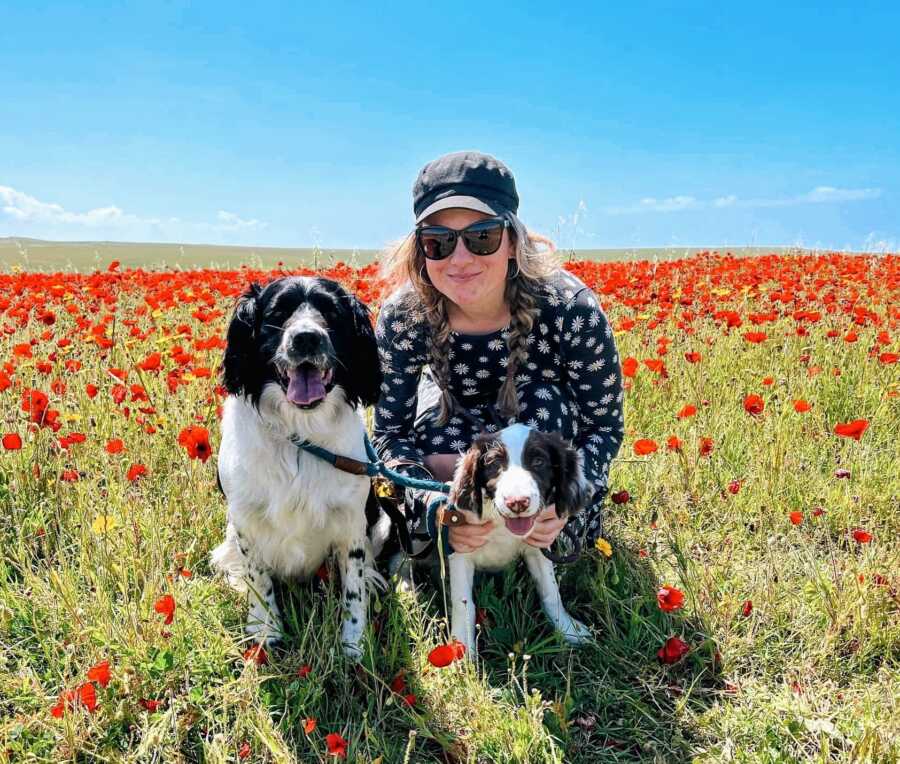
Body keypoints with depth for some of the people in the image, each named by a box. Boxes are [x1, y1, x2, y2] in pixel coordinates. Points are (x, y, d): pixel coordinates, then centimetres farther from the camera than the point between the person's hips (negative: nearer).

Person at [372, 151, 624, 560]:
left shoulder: (570, 308, -34)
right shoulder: (402, 316, -28)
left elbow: (605, 426, -22)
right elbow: (389, 433, -20)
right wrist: (433, 505, -41)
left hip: (550, 433, 0)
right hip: (454, 442, 1)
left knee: (545, 403, -34)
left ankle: (542, 546, -9)